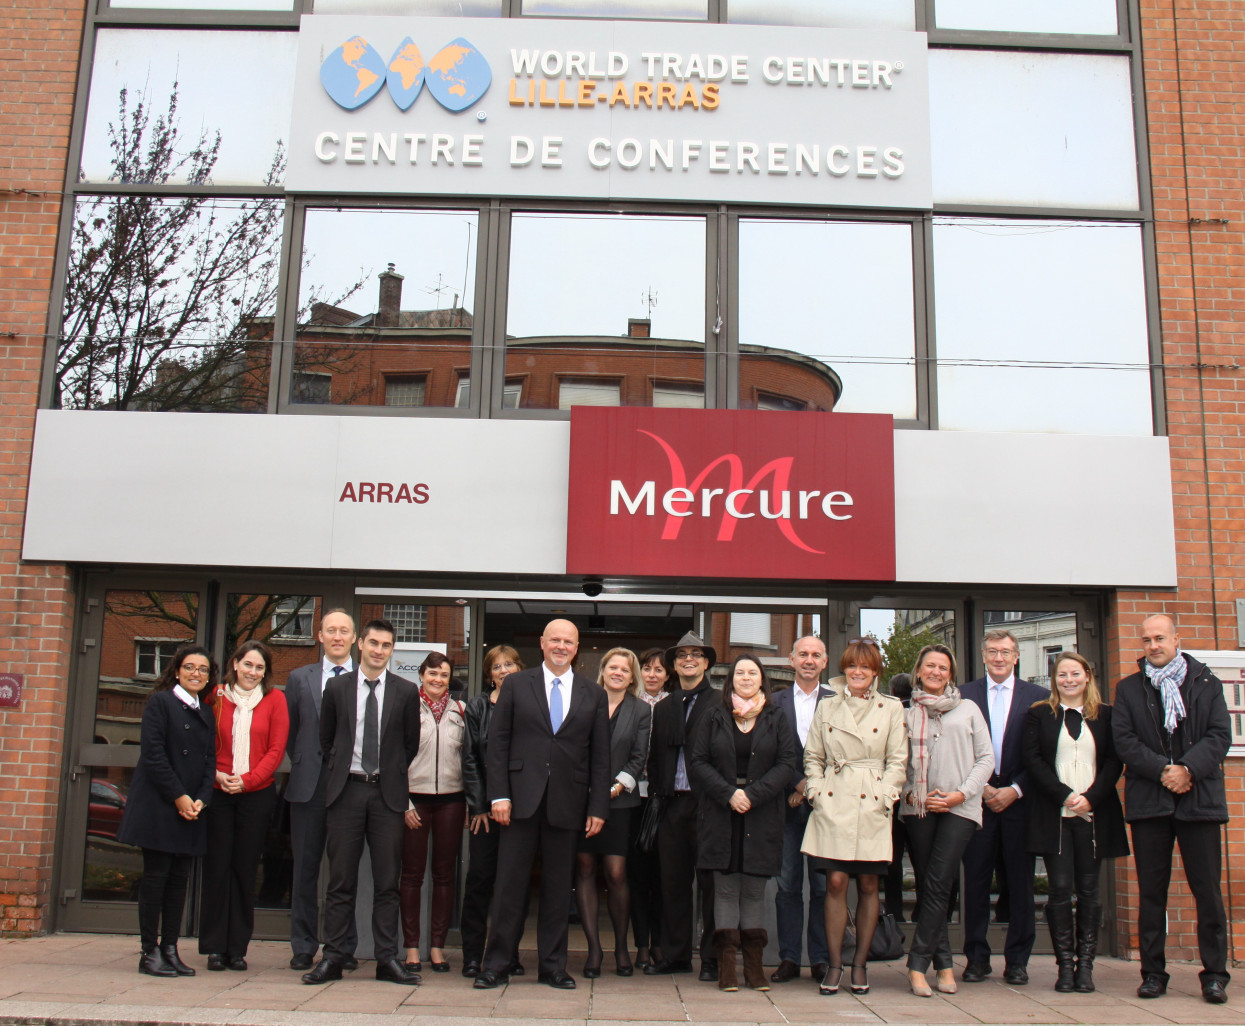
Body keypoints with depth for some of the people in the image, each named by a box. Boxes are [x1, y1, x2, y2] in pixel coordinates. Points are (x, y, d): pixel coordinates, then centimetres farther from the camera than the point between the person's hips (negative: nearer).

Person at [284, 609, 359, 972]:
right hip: (309, 787, 2)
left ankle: (345, 948, 12)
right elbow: (288, 730, 16)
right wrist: (302, 762, 7)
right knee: (305, 868, 7)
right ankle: (303, 947, 16)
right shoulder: (300, 678, 11)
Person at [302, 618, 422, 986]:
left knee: (387, 881, 3)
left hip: (387, 793, 0)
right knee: (341, 880, 3)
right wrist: (338, 769, 10)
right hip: (346, 790, 0)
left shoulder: (406, 691, 4)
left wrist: (394, 774, 7)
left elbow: (411, 743, 11)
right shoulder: (337, 687, 6)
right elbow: (325, 738, 14)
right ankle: (333, 957, 9)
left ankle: (387, 958, 9)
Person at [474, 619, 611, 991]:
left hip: (567, 803, 1)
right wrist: (499, 795, -6)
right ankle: (496, 965, 11)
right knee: (510, 884, 2)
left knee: (558, 888, 8)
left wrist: (598, 807, 1)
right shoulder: (516, 685, 6)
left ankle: (553, 966, 19)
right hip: (522, 800, -1)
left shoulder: (593, 695, 9)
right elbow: (498, 743, 2)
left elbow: (600, 756, 7)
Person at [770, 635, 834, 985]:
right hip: (787, 801, 1)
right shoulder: (776, 702, 9)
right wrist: (793, 789, -8)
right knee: (787, 883, 3)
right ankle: (789, 958, 11)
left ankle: (821, 959, 11)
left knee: (823, 884, 2)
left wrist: (811, 784, -9)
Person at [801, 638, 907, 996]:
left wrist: (885, 797, -6)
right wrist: (817, 791, 0)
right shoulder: (827, 708, 10)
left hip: (871, 808, 0)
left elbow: (898, 760, 4)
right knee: (835, 883, -4)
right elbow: (812, 757, 13)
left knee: (868, 886, 4)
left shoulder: (892, 708, 6)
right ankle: (834, 964, 4)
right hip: (833, 805, 0)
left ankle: (860, 964, 16)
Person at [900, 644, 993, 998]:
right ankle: (944, 963, 12)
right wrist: (910, 793, -7)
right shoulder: (907, 714, 11)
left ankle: (918, 964, -8)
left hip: (959, 808, -2)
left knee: (937, 885, -11)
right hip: (918, 808, 2)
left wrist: (961, 794, -5)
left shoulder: (968, 709, 10)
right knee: (925, 886, 2)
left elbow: (986, 758, 6)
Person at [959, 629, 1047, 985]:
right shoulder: (964, 695, 5)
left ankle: (1017, 960, 14)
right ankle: (977, 957, 13)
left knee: (1020, 883, 4)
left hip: (1019, 801, 0)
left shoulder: (1037, 697, 4)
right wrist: (980, 789, -7)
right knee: (975, 882, 3)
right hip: (977, 801, 0)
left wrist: (1015, 790, -8)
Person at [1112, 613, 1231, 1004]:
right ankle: (1153, 973, 10)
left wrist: (1188, 769, -14)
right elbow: (1124, 739, 1)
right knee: (1151, 891, 3)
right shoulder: (1128, 689, 11)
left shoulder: (1207, 684, 10)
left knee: (1207, 888, 0)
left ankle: (1215, 974, 8)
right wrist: (1162, 771, -12)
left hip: (1199, 797, -1)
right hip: (1148, 800, 1)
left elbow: (1220, 734, 0)